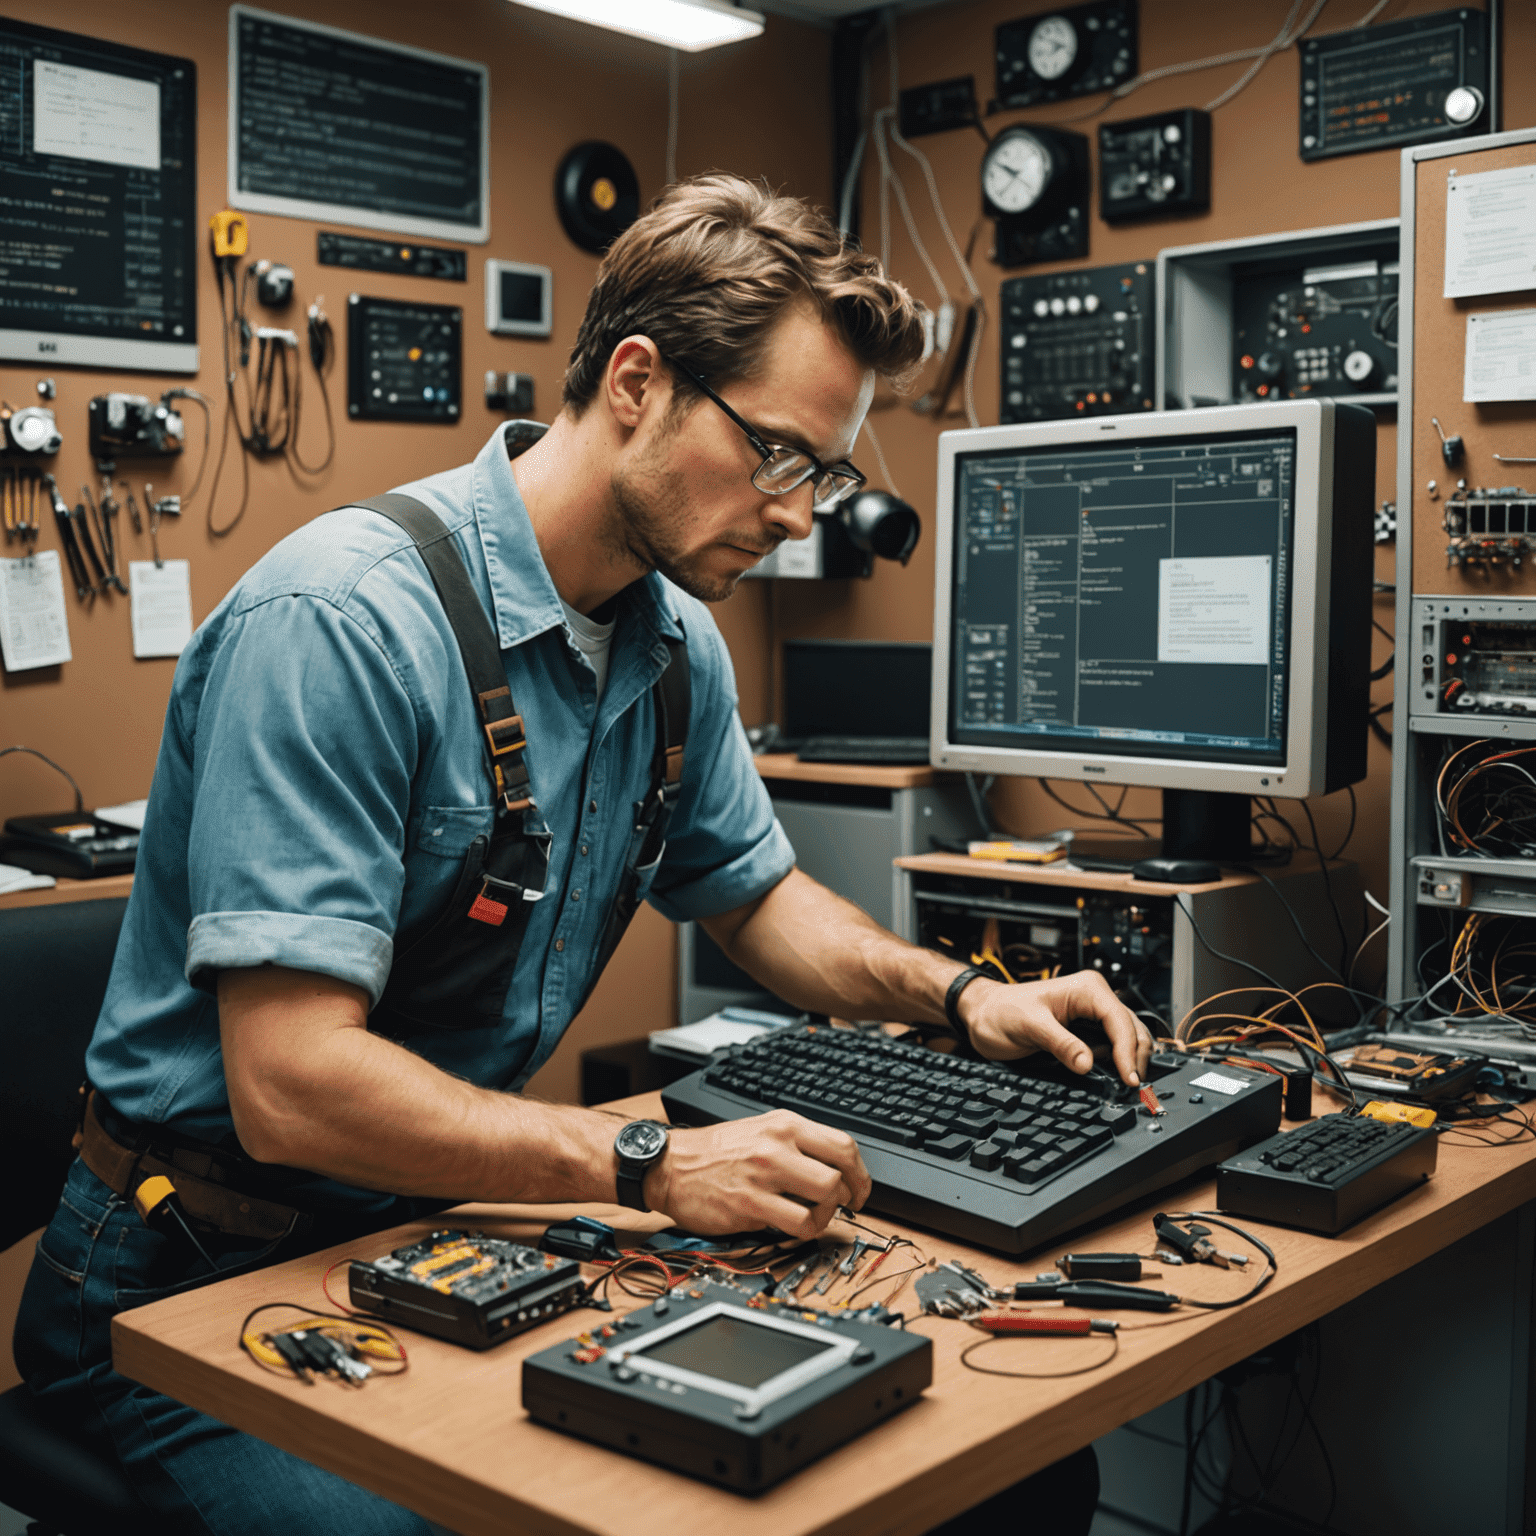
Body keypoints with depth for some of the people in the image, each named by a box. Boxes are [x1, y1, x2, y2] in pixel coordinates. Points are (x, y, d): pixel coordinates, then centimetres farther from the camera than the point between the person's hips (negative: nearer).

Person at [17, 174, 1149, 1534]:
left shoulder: (677, 643, 2)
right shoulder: (342, 620, -25)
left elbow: (755, 895, 17)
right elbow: (290, 1086, -29)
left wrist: (957, 995, 1)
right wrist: (654, 1169, -32)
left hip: (440, 1222, 7)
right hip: (201, 1277, -6)